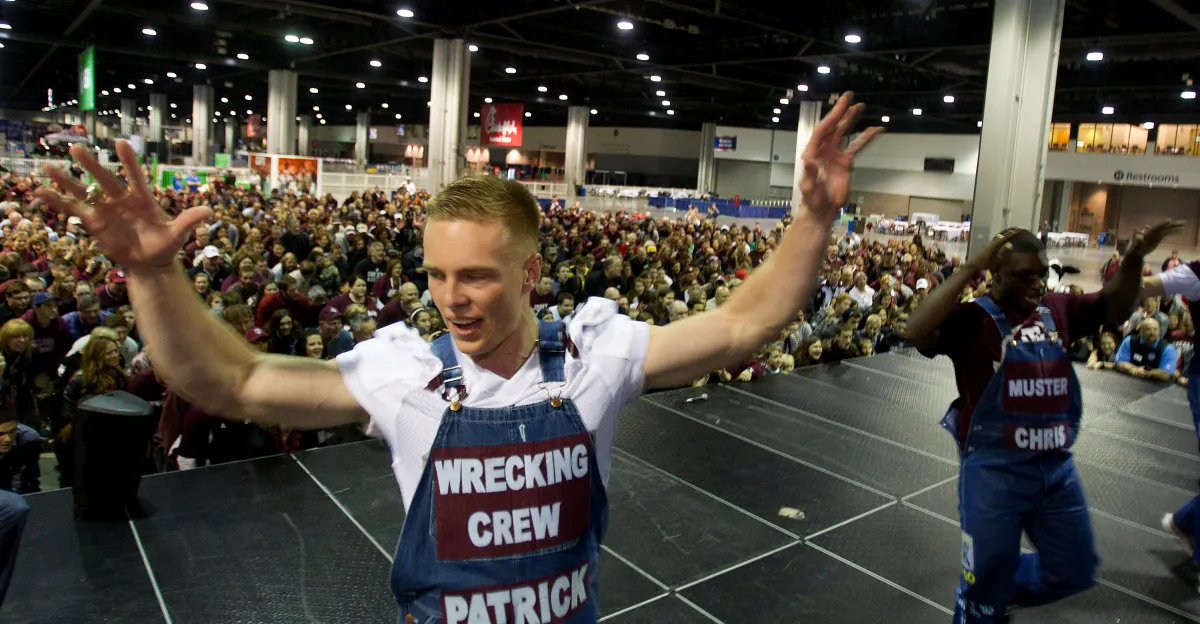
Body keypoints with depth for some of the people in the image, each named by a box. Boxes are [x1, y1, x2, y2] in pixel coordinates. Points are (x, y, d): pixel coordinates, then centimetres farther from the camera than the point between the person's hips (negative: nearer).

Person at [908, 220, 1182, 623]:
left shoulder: (1056, 309, 3)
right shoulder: (973, 319, -16)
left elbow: (1115, 305, 18)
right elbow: (918, 332, -33)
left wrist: (1134, 259, -1)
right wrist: (971, 269, -31)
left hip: (1057, 467, 6)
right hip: (994, 470, -6)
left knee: (1075, 572, 22)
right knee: (985, 583, 10)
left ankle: (1001, 591, 45)